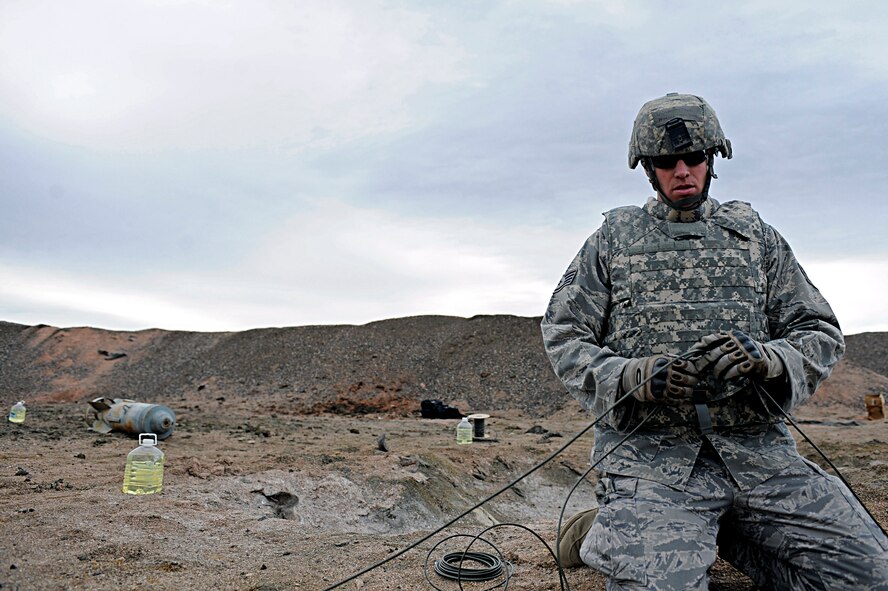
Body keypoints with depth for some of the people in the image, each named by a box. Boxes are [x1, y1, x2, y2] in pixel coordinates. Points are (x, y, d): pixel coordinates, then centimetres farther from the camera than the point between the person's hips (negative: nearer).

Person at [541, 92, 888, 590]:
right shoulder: (614, 238, 10)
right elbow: (564, 335, 5)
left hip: (758, 450, 4)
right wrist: (637, 377, -14)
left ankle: (720, 534, 10)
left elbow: (821, 332, 12)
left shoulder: (754, 234, 16)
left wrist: (764, 358, -12)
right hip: (651, 453, -3)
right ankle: (624, 532, 7)